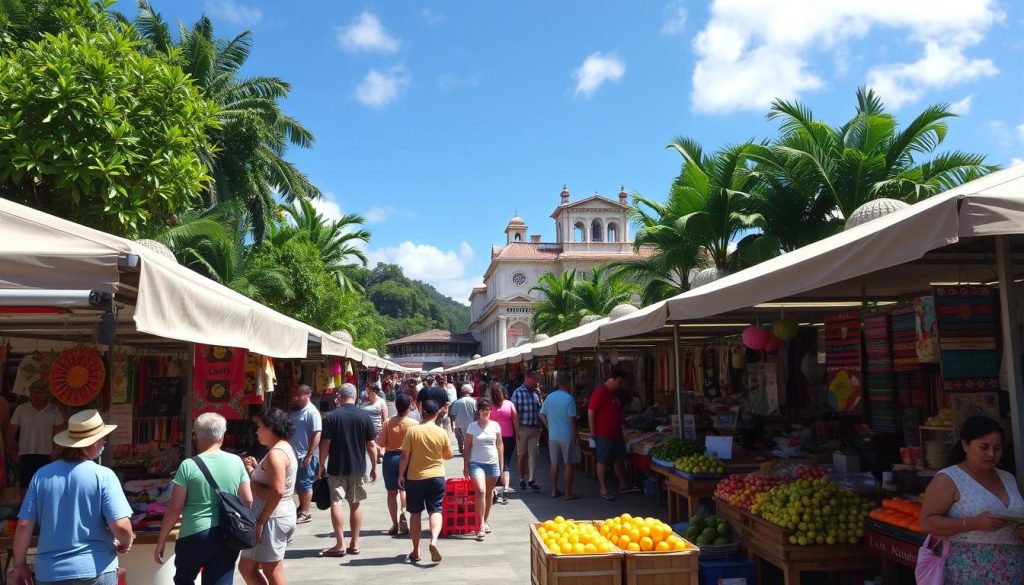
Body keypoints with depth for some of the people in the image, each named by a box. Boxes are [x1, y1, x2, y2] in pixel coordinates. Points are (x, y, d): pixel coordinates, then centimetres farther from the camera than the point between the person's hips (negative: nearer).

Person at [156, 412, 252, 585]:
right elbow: (248, 501, 3)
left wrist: (161, 541, 3)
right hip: (228, 536, 2)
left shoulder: (188, 466, -10)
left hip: (194, 536, -2)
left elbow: (174, 508, -7)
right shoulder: (236, 462, -2)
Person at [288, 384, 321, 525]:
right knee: (298, 484, 17)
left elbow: (317, 435, -21)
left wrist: (309, 455, -24)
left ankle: (306, 513, 8)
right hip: (295, 455, 9)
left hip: (305, 456, -9)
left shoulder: (312, 412, -16)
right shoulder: (296, 411, 10)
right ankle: (302, 508, 30)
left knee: (305, 484, -1)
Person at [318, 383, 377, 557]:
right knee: (355, 504, 12)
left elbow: (325, 444, -7)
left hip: (336, 468, -2)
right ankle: (355, 543, 16)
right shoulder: (364, 416, -1)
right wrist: (374, 467, 8)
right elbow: (371, 444, 0)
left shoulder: (332, 416, -6)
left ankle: (340, 544, -1)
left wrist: (322, 464, 5)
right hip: (358, 468, 2)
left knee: (336, 503, 1)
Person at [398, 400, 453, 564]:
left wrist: (401, 475, 2)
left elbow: (405, 456, -8)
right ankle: (434, 541, -20)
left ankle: (416, 551, 17)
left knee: (415, 513, 11)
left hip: (414, 477, 0)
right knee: (435, 510, 4)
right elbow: (449, 455, 4)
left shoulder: (412, 431, -9)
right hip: (436, 476, 0)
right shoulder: (441, 432, -6)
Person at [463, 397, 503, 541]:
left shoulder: (495, 425, 3)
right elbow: (467, 447, 0)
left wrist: (501, 464, 6)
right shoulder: (472, 426, -3)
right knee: (481, 491, -16)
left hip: (492, 463, 3)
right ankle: (481, 526, -14)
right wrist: (465, 465, -3)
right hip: (476, 463, -3)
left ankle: (486, 521, 28)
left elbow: (499, 445, 9)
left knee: (489, 493, 11)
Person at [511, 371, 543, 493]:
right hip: (522, 428, -3)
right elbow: (514, 411, -6)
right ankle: (522, 479, 21)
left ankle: (531, 479, -6)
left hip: (534, 429, 3)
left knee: (533, 454, -4)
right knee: (522, 455, 9)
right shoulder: (517, 392, -4)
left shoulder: (536, 392, 7)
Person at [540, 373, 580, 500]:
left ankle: (554, 491, 19)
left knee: (554, 464, 13)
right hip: (567, 436, -5)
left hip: (552, 435, 5)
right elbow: (572, 419, -14)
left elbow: (542, 415, 6)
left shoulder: (549, 397, 3)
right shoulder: (569, 398, -13)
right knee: (568, 464, 3)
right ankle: (568, 493, 7)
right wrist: (576, 435, -3)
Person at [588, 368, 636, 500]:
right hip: (603, 434, -9)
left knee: (619, 459, 16)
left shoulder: (615, 392, 13)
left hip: (616, 433, 9)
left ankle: (623, 485, 27)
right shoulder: (600, 392, -16)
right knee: (603, 461, 1)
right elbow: (591, 411, -18)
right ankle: (603, 489, 8)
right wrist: (593, 431, -17)